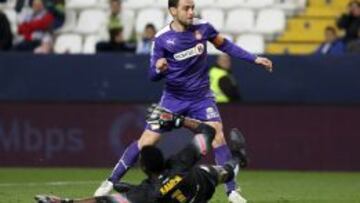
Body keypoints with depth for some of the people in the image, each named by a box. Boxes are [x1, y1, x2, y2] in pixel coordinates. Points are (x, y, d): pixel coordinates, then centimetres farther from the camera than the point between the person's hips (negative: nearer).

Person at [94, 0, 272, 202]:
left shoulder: (203, 27, -9)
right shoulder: (162, 38, -13)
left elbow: (224, 45, 9)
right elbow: (153, 75, -9)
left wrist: (254, 59, 7)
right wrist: (158, 69, -33)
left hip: (201, 96, 1)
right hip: (174, 98, -1)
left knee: (217, 135, -18)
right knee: (147, 140, -5)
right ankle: (111, 182, 8)